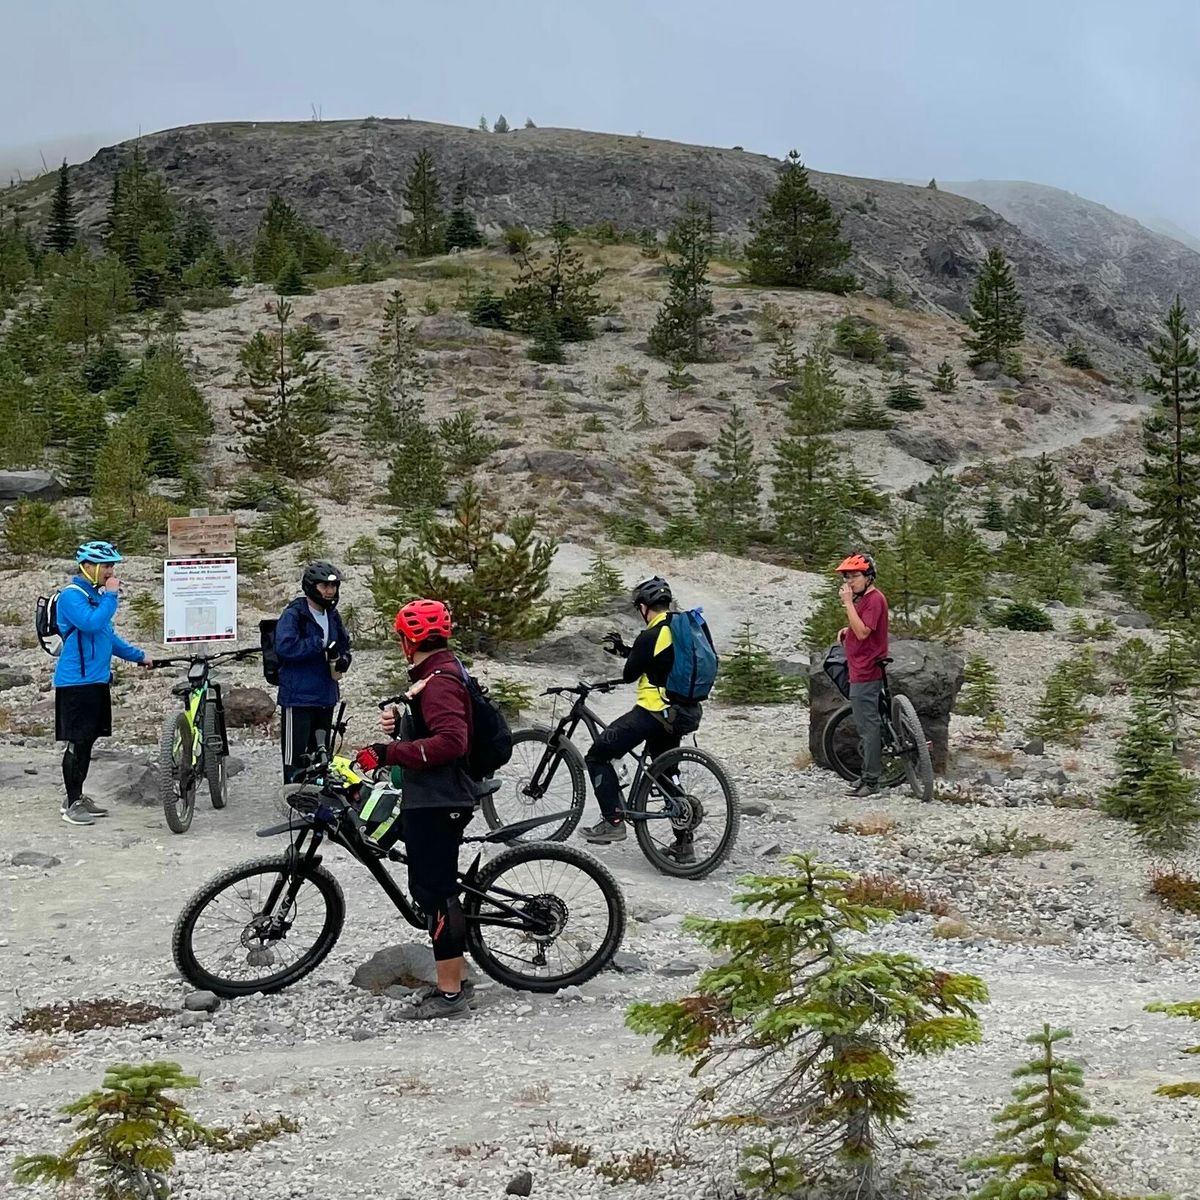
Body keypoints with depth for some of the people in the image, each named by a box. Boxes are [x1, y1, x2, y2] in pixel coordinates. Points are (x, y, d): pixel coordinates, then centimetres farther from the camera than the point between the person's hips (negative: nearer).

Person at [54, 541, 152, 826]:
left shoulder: (96, 595, 16)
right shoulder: (72, 595, -12)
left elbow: (108, 636, 27)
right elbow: (92, 623, -29)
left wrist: (138, 656, 24)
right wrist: (112, 595, -19)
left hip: (98, 680, 9)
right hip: (77, 681, -9)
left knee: (88, 741, 13)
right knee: (77, 743, -5)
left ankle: (78, 796, 21)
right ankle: (71, 803, 1)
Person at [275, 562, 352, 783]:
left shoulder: (332, 616, 13)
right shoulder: (293, 615, -11)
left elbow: (344, 644, 22)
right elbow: (285, 647, -25)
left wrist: (343, 658, -1)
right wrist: (320, 645, -21)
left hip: (325, 697, 8)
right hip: (298, 697, -8)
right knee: (296, 756, -6)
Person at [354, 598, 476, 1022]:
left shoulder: (439, 681, -17)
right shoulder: (440, 673, 17)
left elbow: (451, 741, -29)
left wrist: (388, 753, -30)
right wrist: (400, 724, 6)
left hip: (435, 804, -11)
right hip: (432, 800, 11)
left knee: (435, 892, -6)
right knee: (435, 889, 16)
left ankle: (450, 995, -1)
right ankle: (455, 981, 25)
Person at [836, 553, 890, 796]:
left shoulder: (874, 599, -16)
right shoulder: (863, 598, 16)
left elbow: (863, 632, -25)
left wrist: (848, 602, -24)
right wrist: (847, 630, 11)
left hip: (866, 673, -11)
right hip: (860, 672, 11)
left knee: (868, 725, -7)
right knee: (864, 725, 16)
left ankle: (870, 781, -3)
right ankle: (868, 775, 24)